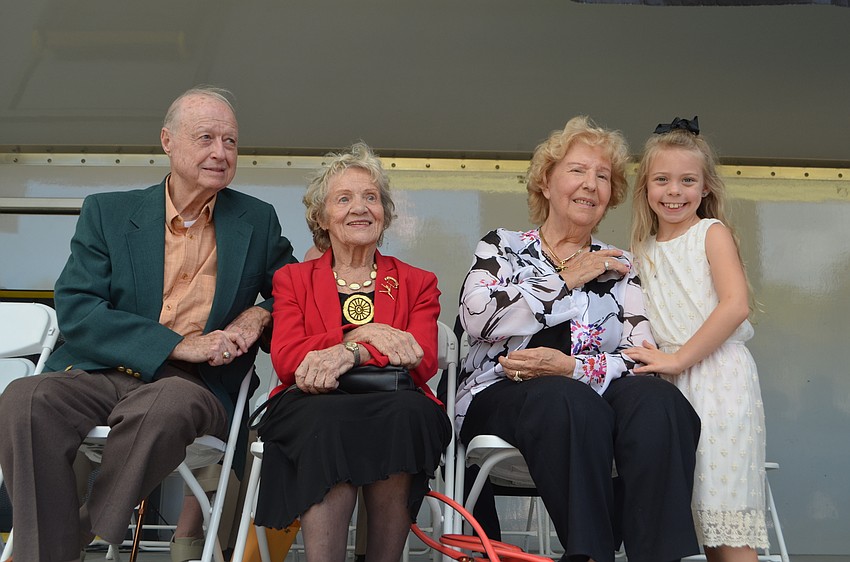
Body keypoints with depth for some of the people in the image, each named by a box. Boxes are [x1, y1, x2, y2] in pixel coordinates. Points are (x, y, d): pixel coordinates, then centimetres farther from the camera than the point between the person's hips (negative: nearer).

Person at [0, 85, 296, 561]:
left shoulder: (258, 221, 14)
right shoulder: (107, 212, 11)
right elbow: (74, 308, 0)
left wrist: (260, 314, -1)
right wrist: (178, 345, -11)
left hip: (194, 385, -1)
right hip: (98, 373, 1)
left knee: (165, 405, -37)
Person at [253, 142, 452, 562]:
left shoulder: (417, 283, 20)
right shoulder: (292, 279, 21)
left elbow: (423, 363, 1)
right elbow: (285, 360, 3)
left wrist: (349, 354, -18)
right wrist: (362, 334, -11)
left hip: (396, 409, 1)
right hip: (314, 412, 0)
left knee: (410, 409, -36)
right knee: (328, 418, -37)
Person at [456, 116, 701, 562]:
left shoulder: (618, 265, 19)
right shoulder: (502, 246, 14)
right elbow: (478, 316, -9)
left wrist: (572, 367, -16)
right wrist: (566, 280, -2)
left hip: (595, 398, 3)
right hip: (502, 399, -2)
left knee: (657, 399, -30)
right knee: (569, 402, -36)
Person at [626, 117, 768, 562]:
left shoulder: (713, 233, 0)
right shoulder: (645, 249, 15)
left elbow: (735, 305, -13)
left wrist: (679, 358, -15)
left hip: (717, 374, -5)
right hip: (670, 382, 5)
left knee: (724, 523, -7)